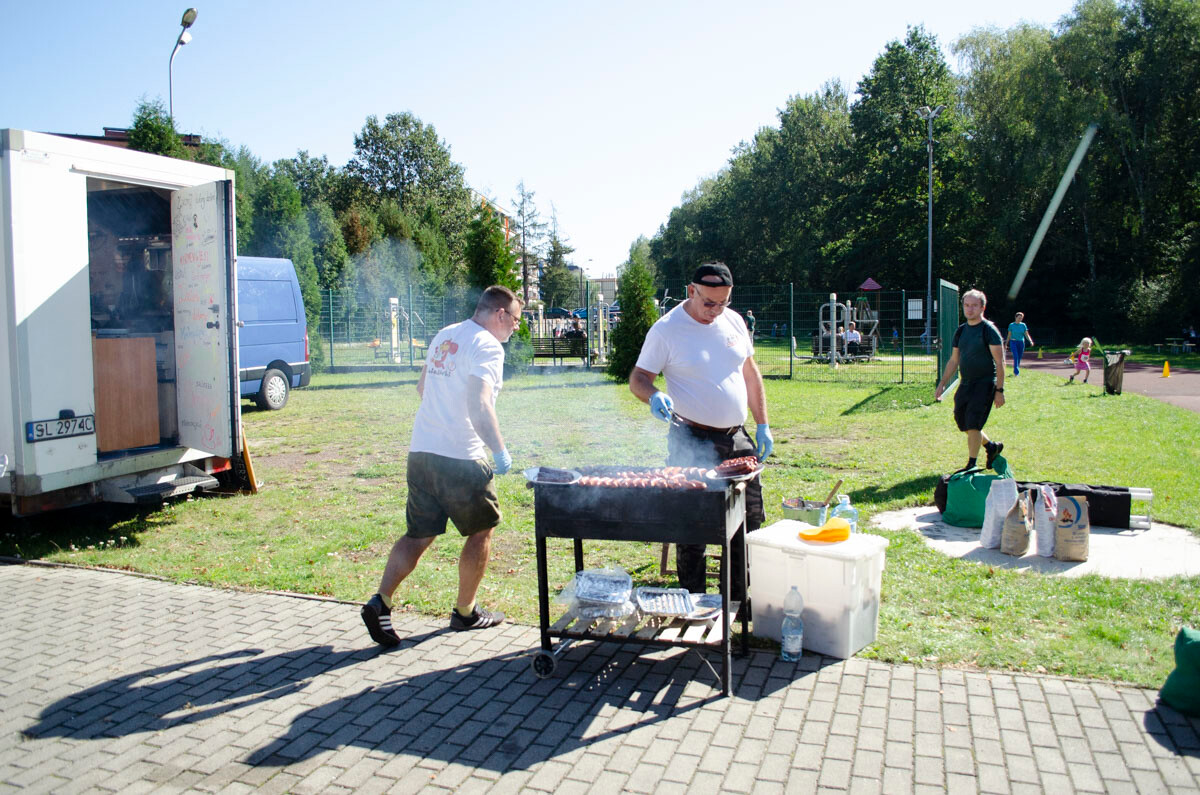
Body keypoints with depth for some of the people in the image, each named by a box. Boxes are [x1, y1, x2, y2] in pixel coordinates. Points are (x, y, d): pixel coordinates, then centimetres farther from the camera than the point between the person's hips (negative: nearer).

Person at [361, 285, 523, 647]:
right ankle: (465, 612, 22)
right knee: (481, 532, 12)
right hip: (460, 458, -7)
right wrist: (500, 451, -15)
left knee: (418, 534, 13)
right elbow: (479, 406, -22)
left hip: (420, 451, 7)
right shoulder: (487, 347, -10)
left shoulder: (444, 336, 15)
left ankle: (380, 601, 0)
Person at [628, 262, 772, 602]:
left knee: (750, 520, 11)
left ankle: (742, 600, 26)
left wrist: (763, 425, 14)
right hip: (693, 443, -5)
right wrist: (654, 396, -30)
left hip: (737, 438, 6)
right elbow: (637, 379, -7)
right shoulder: (666, 329, -9)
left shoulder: (733, 321, 7)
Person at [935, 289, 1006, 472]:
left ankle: (972, 465, -1)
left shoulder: (989, 330, -8)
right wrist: (942, 384, 13)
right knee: (963, 424, 10)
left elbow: (1000, 362, -10)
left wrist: (999, 390, -15)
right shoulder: (960, 331, 11)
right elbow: (953, 361, 18)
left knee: (973, 424, -12)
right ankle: (992, 447, 34)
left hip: (985, 383, -7)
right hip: (965, 384, 7)